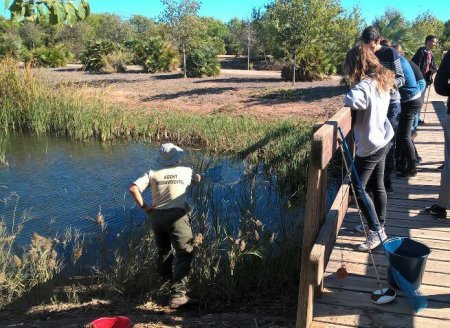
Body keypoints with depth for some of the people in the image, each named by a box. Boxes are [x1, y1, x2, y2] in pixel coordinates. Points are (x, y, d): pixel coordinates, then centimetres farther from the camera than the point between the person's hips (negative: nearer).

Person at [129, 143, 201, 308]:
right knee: (184, 254, -2)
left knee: (163, 251, 22)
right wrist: (197, 176, 51)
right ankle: (177, 294, -13)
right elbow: (198, 179, 29)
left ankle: (166, 280, 42)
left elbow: (133, 188, -7)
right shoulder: (185, 171, 7)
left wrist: (143, 207, 1)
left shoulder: (152, 173, 6)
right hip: (177, 216, -3)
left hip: (156, 215, 3)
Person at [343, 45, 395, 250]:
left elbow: (350, 101, -43)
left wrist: (349, 96, -22)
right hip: (384, 139, 9)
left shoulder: (365, 85, -24)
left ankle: (376, 232, 7)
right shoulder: (383, 80, 5)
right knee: (378, 186, 18)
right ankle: (379, 225, 32)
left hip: (370, 145, -9)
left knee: (358, 188, 0)